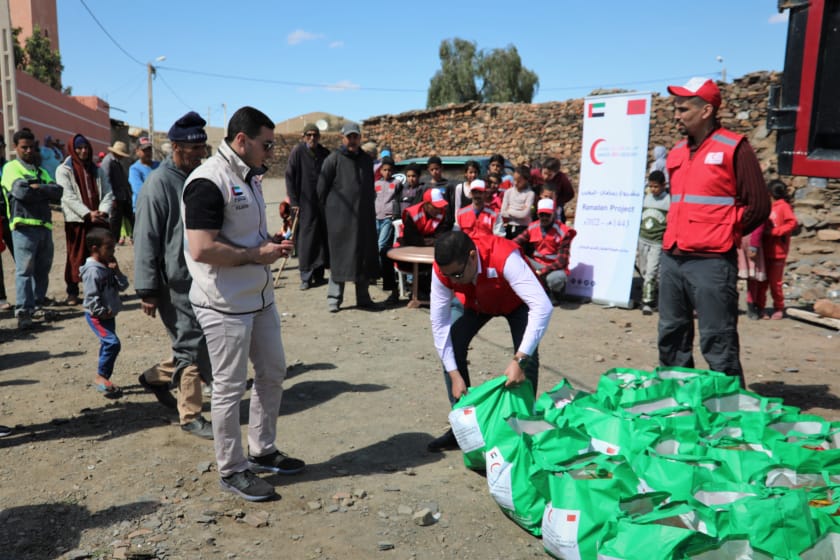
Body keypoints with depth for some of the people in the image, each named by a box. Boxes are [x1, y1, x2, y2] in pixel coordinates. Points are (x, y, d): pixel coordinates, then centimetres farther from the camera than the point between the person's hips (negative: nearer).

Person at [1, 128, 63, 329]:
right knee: (24, 269, -10)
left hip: (45, 225, 6)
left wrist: (37, 187, -7)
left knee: (42, 270, 9)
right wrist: (45, 192, 1)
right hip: (24, 225, -6)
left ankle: (39, 305, 20)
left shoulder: (41, 171, 23)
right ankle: (23, 312, -12)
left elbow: (58, 193, 6)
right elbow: (21, 192, -12)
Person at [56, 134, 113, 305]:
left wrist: (103, 210, -10)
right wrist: (87, 213, -17)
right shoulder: (64, 169, 3)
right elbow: (69, 197, -8)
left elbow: (106, 193, 9)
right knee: (76, 256, 0)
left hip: (98, 219, 4)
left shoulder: (95, 169, 16)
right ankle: (72, 292, 9)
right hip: (77, 220, -4)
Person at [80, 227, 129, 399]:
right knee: (112, 342, -19)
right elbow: (91, 297, -21)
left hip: (108, 314, 9)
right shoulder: (93, 270, -19)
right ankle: (101, 377, -8)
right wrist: (101, 312, -21)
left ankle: (102, 379, 24)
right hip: (97, 316, -9)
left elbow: (123, 286, 8)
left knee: (107, 345, 14)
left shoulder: (108, 267, 9)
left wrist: (117, 272, -5)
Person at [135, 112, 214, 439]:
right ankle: (190, 416, 15)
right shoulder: (158, 184, -13)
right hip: (176, 283, -8)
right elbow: (146, 241, -14)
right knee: (191, 345, 0)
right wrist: (147, 291, -14)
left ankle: (157, 376, 38)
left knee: (195, 342, 15)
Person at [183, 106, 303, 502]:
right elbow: (202, 249, -27)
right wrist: (257, 254, -17)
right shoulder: (208, 182, -19)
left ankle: (262, 451, 36)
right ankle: (231, 470, 22)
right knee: (229, 388, 4)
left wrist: (272, 245, 5)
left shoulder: (249, 178, 12)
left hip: (259, 297, 10)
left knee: (272, 373, 18)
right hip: (225, 305, -9)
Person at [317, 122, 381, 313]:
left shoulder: (367, 160, 14)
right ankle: (334, 298, 8)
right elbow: (322, 188, -1)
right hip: (340, 217, -5)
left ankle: (363, 298, 16)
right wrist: (331, 208, 2)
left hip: (364, 217, 5)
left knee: (365, 257, 6)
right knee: (339, 256, -2)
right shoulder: (334, 159, -2)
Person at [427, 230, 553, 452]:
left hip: (516, 302, -3)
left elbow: (542, 307, -50)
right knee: (451, 347, -15)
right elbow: (439, 323, -25)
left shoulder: (504, 257, -45)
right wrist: (454, 375, -28)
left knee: (527, 354, -23)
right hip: (473, 302, 3)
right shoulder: (442, 270, -32)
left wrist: (519, 359, -54)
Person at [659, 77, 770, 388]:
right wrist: (676, 237, 12)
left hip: (711, 263, -7)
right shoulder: (677, 152, 15)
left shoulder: (733, 148, -4)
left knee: (717, 345, -3)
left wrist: (724, 235, 0)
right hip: (671, 259, 7)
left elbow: (758, 206, -4)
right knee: (671, 338, 13)